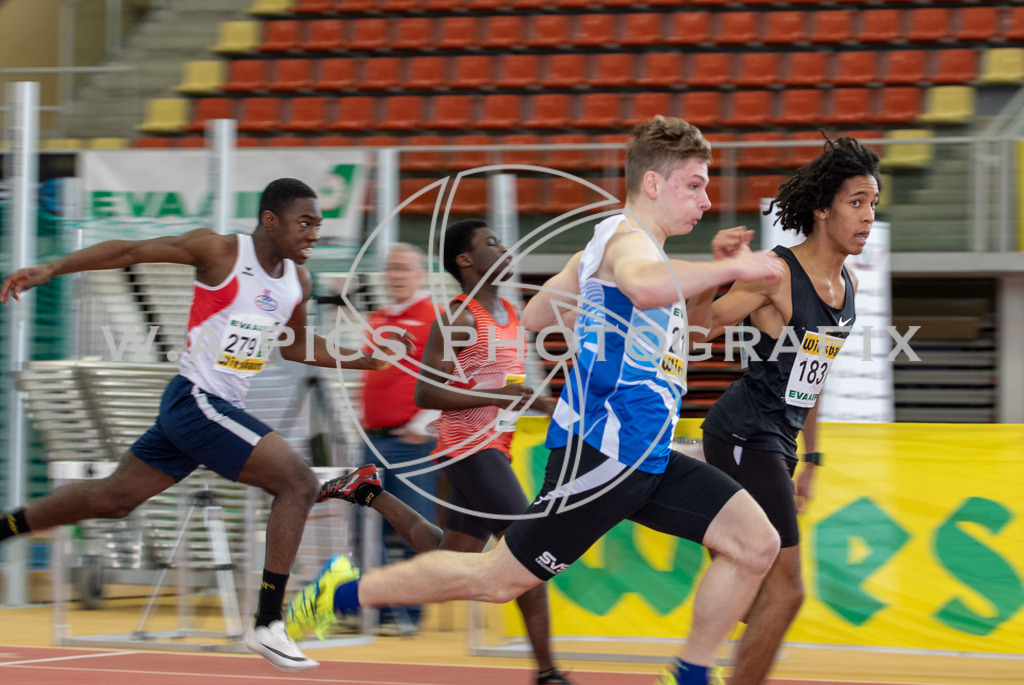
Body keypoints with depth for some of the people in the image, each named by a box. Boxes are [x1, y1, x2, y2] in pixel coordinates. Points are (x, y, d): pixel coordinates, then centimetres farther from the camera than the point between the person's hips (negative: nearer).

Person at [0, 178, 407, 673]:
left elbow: (295, 348, 24)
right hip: (196, 402, -8)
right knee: (299, 483, -15)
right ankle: (266, 626, -12)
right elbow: (129, 251, -10)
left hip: (222, 408, 8)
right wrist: (51, 269, -16)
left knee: (112, 499, 17)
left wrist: (367, 360, 15)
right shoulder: (221, 251, -14)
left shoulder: (297, 281, 8)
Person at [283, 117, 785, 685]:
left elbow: (535, 315, 29)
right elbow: (644, 285, -40)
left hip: (648, 459, 10)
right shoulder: (623, 235, -12)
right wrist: (732, 267, -31)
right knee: (499, 578, -1)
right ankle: (343, 592, 14)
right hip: (600, 452, -10)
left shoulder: (635, 244, 19)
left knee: (756, 544, -1)